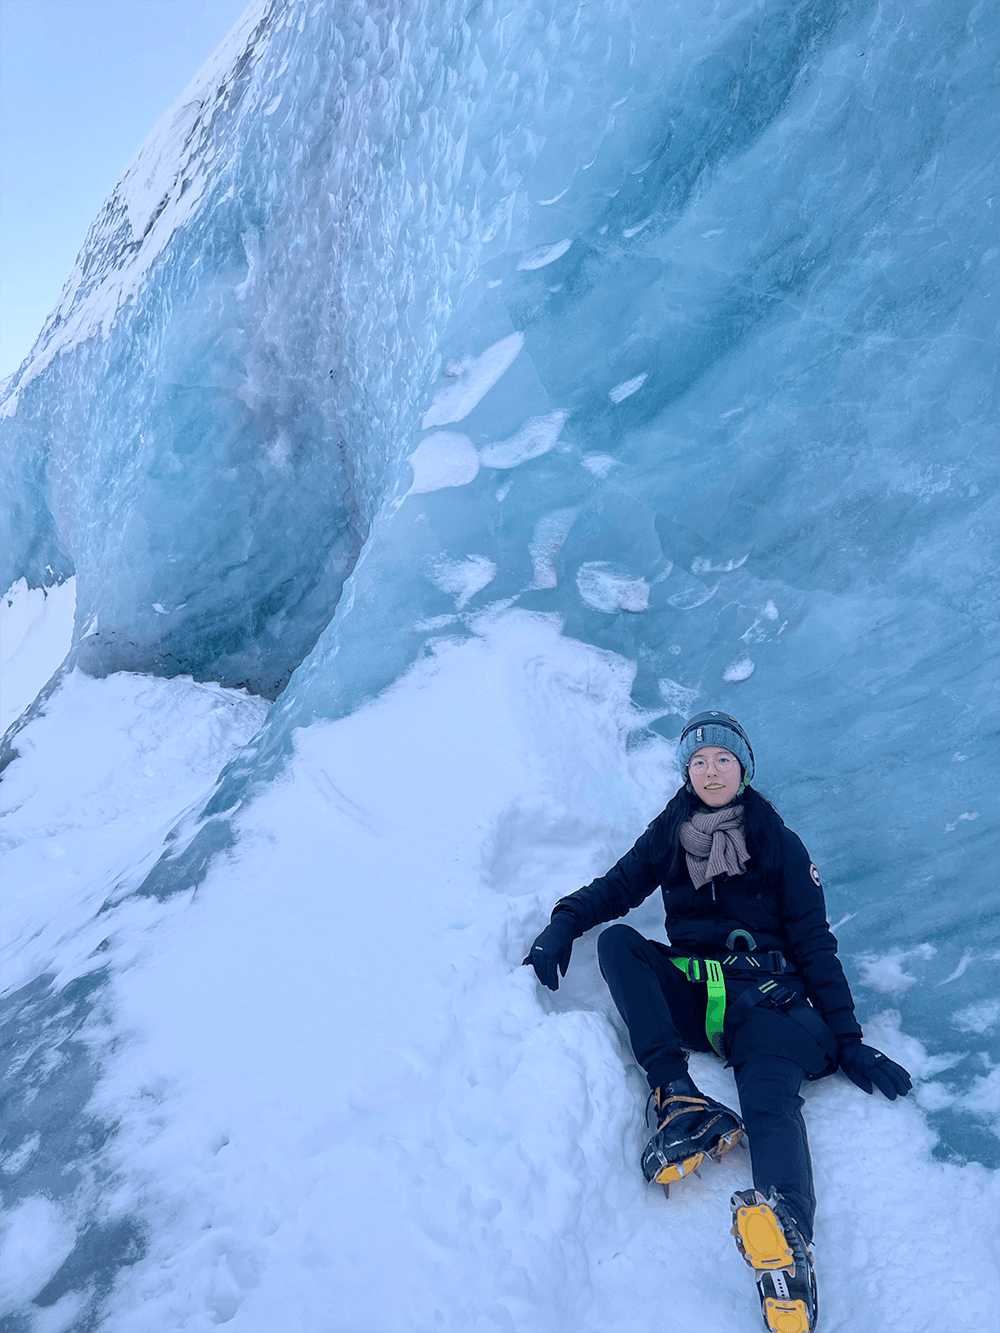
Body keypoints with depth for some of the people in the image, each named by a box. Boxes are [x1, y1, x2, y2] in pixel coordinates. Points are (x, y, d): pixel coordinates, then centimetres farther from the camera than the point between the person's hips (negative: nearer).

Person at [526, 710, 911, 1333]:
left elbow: (815, 944, 6)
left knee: (770, 1099, -32)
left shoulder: (779, 844, 8)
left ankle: (789, 1252, -60)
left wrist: (848, 1040, -1)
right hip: (689, 997, 3)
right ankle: (678, 1098, -37)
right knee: (617, 940, -23)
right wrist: (564, 924, -10)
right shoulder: (669, 836, 14)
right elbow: (615, 888, 12)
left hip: (764, 998, -3)